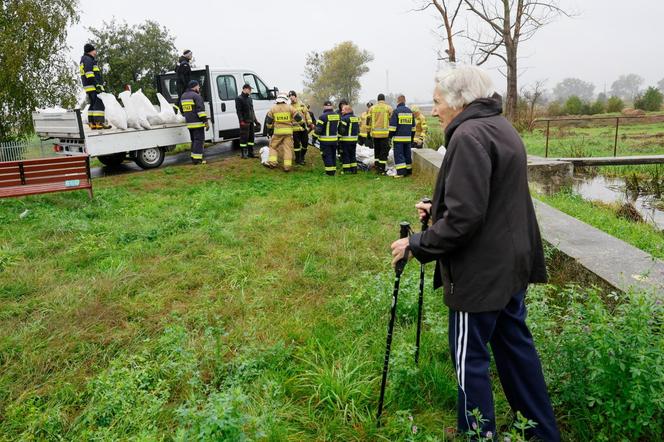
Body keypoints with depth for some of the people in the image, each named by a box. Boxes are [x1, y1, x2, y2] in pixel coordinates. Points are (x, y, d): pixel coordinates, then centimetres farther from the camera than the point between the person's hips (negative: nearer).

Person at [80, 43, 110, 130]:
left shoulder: (84, 60, 26)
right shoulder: (88, 59, -7)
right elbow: (89, 73, -18)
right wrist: (96, 84, -23)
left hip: (89, 88, 11)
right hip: (93, 86, -11)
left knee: (93, 104, 12)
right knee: (99, 104, -14)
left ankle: (92, 123, 11)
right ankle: (99, 122, -20)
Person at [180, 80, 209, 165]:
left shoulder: (183, 96, 18)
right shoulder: (196, 96, -10)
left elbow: (182, 109, 28)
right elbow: (200, 109, -18)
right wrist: (205, 121, -19)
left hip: (189, 123, 8)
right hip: (197, 123, -8)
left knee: (194, 140, 17)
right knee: (199, 140, -6)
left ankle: (193, 157, 19)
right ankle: (197, 158, -11)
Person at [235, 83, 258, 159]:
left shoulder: (249, 98, 18)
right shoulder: (239, 98, -6)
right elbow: (238, 111, -13)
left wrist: (255, 120, 18)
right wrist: (241, 121, -21)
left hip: (251, 121, 8)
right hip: (245, 122, -8)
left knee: (251, 137, 10)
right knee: (244, 137, -5)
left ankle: (250, 153, 17)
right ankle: (243, 153, 0)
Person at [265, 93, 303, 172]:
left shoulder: (273, 109, 5)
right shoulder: (290, 108, 2)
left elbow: (268, 121, 9)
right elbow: (298, 117, 5)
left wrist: (269, 130, 22)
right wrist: (302, 122, 23)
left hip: (277, 131, 0)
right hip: (288, 131, 0)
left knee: (273, 146, 16)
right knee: (288, 148, 4)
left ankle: (272, 162, 5)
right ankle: (287, 166, 1)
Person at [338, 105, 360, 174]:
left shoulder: (344, 118, -14)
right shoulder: (356, 118, 12)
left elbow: (341, 130, -18)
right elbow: (358, 129, 16)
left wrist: (339, 137, -10)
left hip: (345, 140, -8)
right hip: (354, 140, 8)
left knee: (345, 155, 0)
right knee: (352, 155, 14)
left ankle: (346, 170, 1)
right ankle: (354, 169, 16)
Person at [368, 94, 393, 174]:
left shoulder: (372, 108, 8)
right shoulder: (388, 108, -1)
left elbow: (369, 121, 11)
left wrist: (369, 131, 18)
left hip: (375, 133, 3)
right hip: (385, 133, -3)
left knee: (376, 151, 14)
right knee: (384, 151, 2)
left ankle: (377, 168, 17)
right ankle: (382, 170, 0)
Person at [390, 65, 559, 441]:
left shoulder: (469, 135, -19)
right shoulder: (501, 127, 12)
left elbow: (464, 217, -26)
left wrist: (418, 245, -15)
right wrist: (437, 209, 13)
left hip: (481, 270, -10)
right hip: (512, 262, 10)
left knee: (470, 357, 5)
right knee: (515, 343, 21)